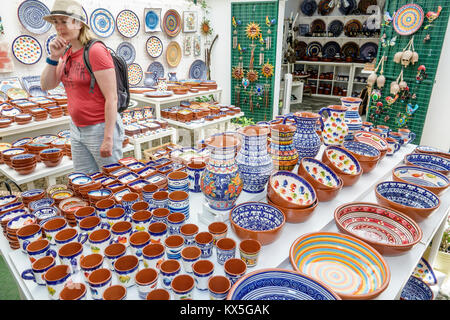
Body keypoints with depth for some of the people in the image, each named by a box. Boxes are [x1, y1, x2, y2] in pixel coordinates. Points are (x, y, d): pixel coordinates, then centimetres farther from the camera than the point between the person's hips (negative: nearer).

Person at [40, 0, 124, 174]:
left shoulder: (96, 51, -16)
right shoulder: (67, 52, 9)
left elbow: (111, 98, -20)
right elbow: (46, 85, 10)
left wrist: (108, 138, -21)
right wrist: (54, 57, -4)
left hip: (100, 127, -8)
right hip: (77, 128, 8)